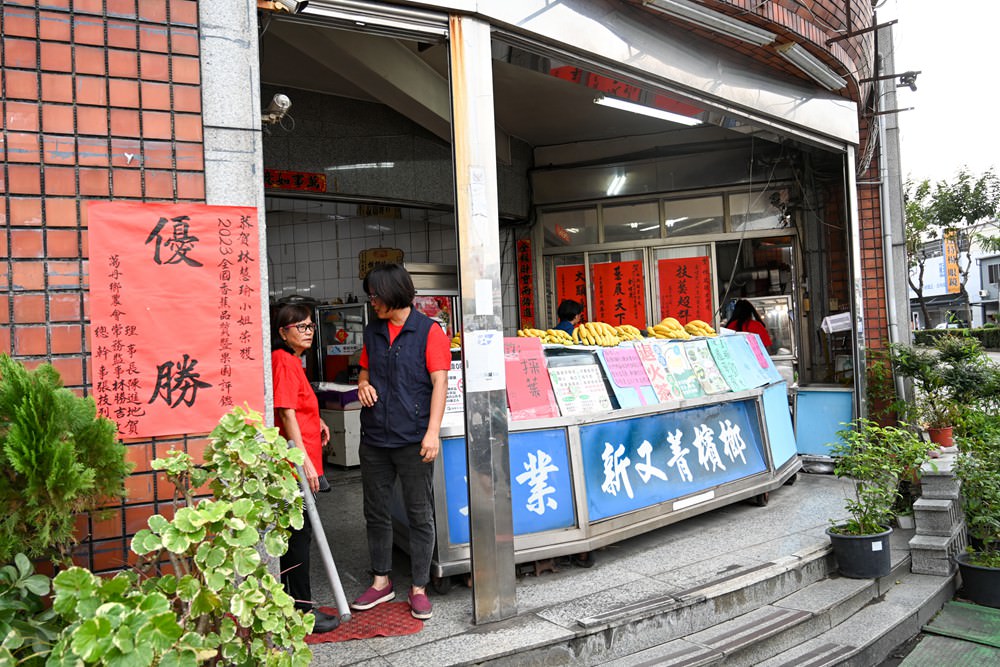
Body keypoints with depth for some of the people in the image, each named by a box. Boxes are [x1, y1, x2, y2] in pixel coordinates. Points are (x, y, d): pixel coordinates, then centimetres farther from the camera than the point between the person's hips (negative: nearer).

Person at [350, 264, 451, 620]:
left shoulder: (429, 331, -6)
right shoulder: (372, 332, 11)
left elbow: (439, 382, -10)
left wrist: (432, 432, -18)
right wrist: (363, 384, 0)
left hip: (413, 439, -5)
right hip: (374, 437, 6)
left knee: (420, 515, 4)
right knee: (376, 511, 13)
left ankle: (418, 588, 16)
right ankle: (381, 581, 28)